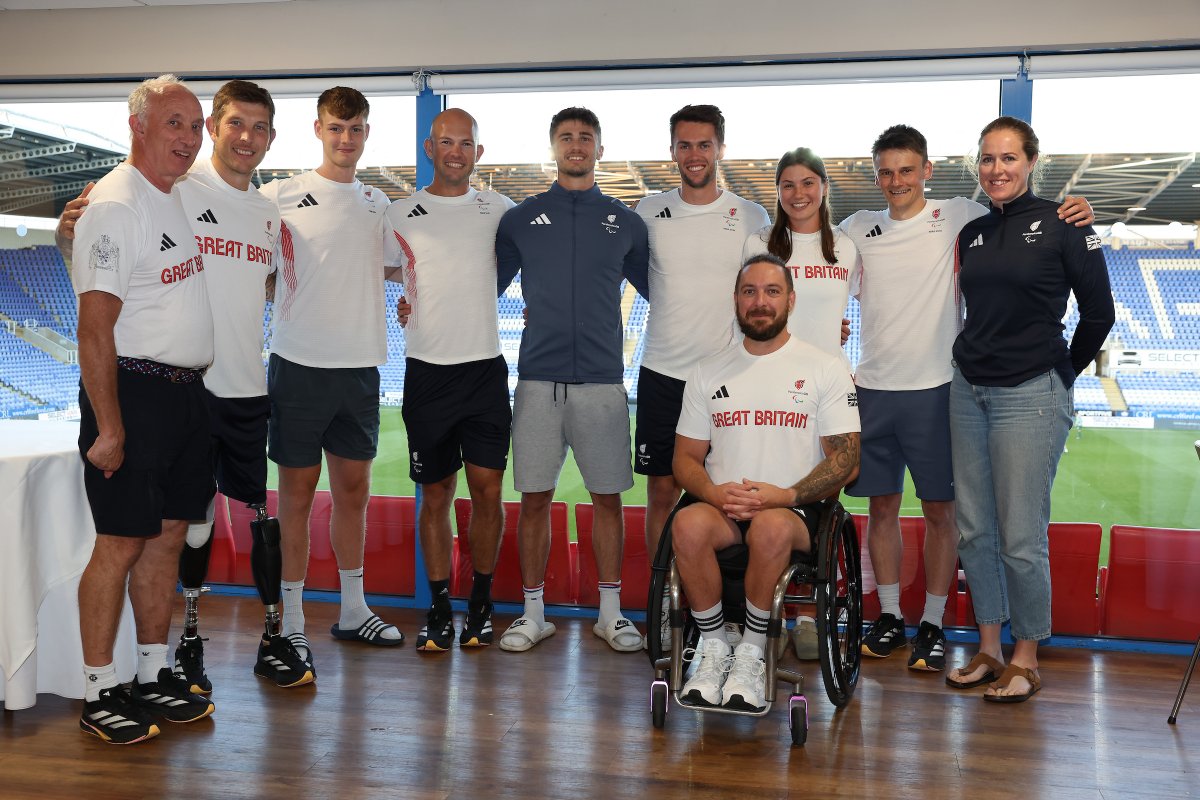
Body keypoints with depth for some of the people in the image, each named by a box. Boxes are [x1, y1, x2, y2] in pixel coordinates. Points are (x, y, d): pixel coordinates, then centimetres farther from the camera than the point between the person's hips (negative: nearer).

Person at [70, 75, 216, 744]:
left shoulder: (179, 199, 14)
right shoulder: (115, 206, -12)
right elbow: (96, 326, -17)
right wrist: (108, 427, -20)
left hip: (189, 392, 8)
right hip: (134, 390, -8)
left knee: (169, 535, 11)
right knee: (121, 543, -3)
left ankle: (155, 675, 22)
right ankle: (99, 694, 8)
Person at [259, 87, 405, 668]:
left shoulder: (378, 203, 12)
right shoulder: (281, 196, -3)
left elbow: (395, 267, 21)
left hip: (360, 365, 5)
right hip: (300, 363, -4)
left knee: (353, 489, 12)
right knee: (297, 493, 3)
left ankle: (353, 609, 26)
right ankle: (292, 623, 13)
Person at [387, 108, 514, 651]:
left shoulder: (499, 210, 8)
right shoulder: (400, 214, 6)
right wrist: (399, 303, 1)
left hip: (486, 368, 0)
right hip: (427, 370, 0)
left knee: (487, 489, 0)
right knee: (435, 495, 5)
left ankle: (481, 604, 15)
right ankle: (439, 608, 15)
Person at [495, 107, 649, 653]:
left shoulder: (624, 222, 11)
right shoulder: (521, 219, 9)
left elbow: (657, 292, 18)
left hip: (602, 381, 1)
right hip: (538, 380, 0)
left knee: (607, 497, 5)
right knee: (534, 499, 3)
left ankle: (610, 612, 18)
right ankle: (534, 613, 16)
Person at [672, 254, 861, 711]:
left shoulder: (826, 369, 7)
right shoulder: (708, 373, 15)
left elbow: (846, 459, 0)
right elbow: (685, 458, 13)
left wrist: (786, 495, -16)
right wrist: (713, 492, -10)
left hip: (794, 510, -2)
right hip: (722, 507, 2)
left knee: (771, 527, -38)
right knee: (688, 524, -33)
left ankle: (751, 654, -16)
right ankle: (713, 649, -12)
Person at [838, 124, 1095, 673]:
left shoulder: (958, 217, -1)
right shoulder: (858, 228, 8)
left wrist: (1072, 215, -16)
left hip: (935, 389, -3)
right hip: (873, 389, 3)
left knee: (940, 510, 4)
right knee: (881, 506, 9)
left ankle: (933, 625, 17)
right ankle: (890, 617, 23)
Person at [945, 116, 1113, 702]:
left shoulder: (1063, 226, -5)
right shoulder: (972, 233, 11)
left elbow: (1099, 313, 0)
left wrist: (1062, 372, 8)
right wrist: (979, 362, 14)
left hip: (1031, 395, -5)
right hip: (968, 390, 6)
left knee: (1021, 537, -3)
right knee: (974, 530, 8)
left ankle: (1026, 659, 13)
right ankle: (988, 648, 22)